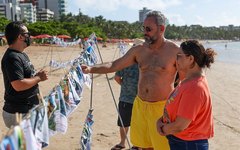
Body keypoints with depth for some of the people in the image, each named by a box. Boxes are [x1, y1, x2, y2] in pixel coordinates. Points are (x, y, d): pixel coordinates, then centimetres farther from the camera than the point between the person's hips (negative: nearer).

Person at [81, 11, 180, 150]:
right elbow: (113, 65, 7)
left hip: (162, 107, -5)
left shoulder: (175, 51, -11)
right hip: (140, 105, 5)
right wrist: (91, 69, -6)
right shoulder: (139, 50, 3)